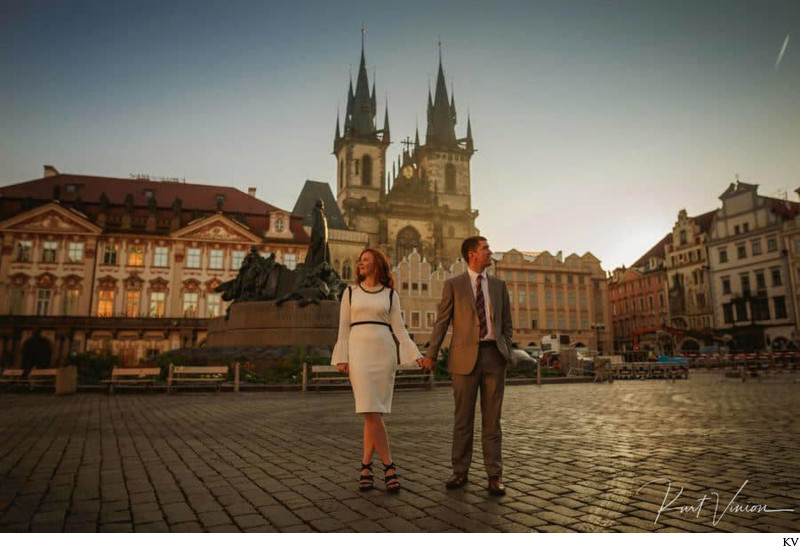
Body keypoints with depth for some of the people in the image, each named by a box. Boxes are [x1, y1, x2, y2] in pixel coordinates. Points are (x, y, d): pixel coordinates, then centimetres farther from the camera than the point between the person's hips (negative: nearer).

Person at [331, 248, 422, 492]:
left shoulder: (390, 294, 9)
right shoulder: (350, 292, 11)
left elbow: (399, 328, 5)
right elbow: (344, 328, 8)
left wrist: (416, 354, -6)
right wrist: (341, 358, -1)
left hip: (384, 353, 1)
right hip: (359, 353, 0)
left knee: (374, 412, 1)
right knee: (371, 412, -9)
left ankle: (366, 466, 14)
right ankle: (389, 467, 1)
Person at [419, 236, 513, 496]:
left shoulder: (499, 285, 12)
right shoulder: (453, 285, 3)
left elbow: (506, 323, 15)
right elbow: (441, 322, 1)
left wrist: (506, 354, 6)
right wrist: (431, 355, -4)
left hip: (493, 355, 2)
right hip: (465, 357, -2)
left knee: (491, 418, 5)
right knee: (463, 417, 5)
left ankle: (494, 475, 12)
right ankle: (460, 472, 17)